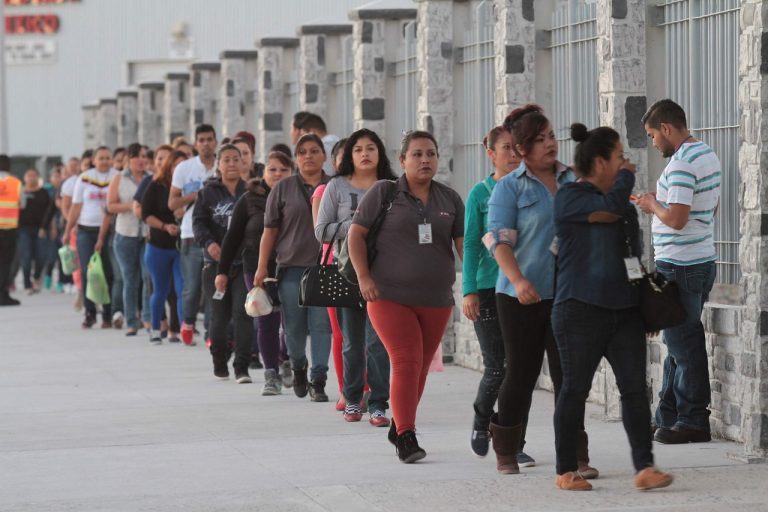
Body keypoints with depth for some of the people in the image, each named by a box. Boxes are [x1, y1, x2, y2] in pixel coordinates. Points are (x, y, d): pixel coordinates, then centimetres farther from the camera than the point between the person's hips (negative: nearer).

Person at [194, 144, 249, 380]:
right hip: (218, 261, 1)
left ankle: (241, 367, -8)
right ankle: (219, 361, 28)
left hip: (245, 262, -1)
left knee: (243, 312, -10)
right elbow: (198, 221, 0)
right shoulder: (209, 192, 5)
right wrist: (209, 243, -17)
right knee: (220, 314, 9)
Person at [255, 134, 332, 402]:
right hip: (292, 266, 0)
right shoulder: (283, 188, 7)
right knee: (294, 327, 5)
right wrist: (262, 267, 1)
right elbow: (270, 230, 7)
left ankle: (318, 381, -3)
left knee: (321, 325, -6)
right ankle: (298, 368, 31)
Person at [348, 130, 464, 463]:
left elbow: (464, 244, 7)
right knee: (406, 361, -15)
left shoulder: (449, 199, 10)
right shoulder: (384, 193, 0)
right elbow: (356, 234, 2)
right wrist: (364, 277, -8)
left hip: (436, 300, 4)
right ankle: (406, 436, -15)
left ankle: (399, 427, 27)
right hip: (390, 297, -4)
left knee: (420, 367, 10)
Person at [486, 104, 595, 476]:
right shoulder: (509, 188, -2)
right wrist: (518, 281, -25)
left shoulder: (573, 181, 10)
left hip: (567, 293, 3)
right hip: (522, 296, -3)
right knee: (521, 374, 5)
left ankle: (576, 457, 2)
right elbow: (499, 240, -11)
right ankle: (505, 452, 21)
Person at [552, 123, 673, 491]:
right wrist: (627, 175, -3)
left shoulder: (626, 204, 18)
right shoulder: (570, 196, -6)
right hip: (582, 310, -7)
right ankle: (566, 472, 9)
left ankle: (644, 468, -7)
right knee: (575, 389, 1)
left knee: (635, 387, -3)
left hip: (624, 309, 7)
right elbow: (611, 209, -23)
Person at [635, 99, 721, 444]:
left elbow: (676, 219, -26)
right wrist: (663, 202, 15)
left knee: (684, 345, -3)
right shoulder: (708, 155, 12)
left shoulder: (681, 163, -19)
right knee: (678, 342, 16)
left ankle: (693, 422, 2)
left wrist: (653, 206, -7)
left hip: (679, 266, -10)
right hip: (702, 259, 10)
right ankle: (668, 418, 22)